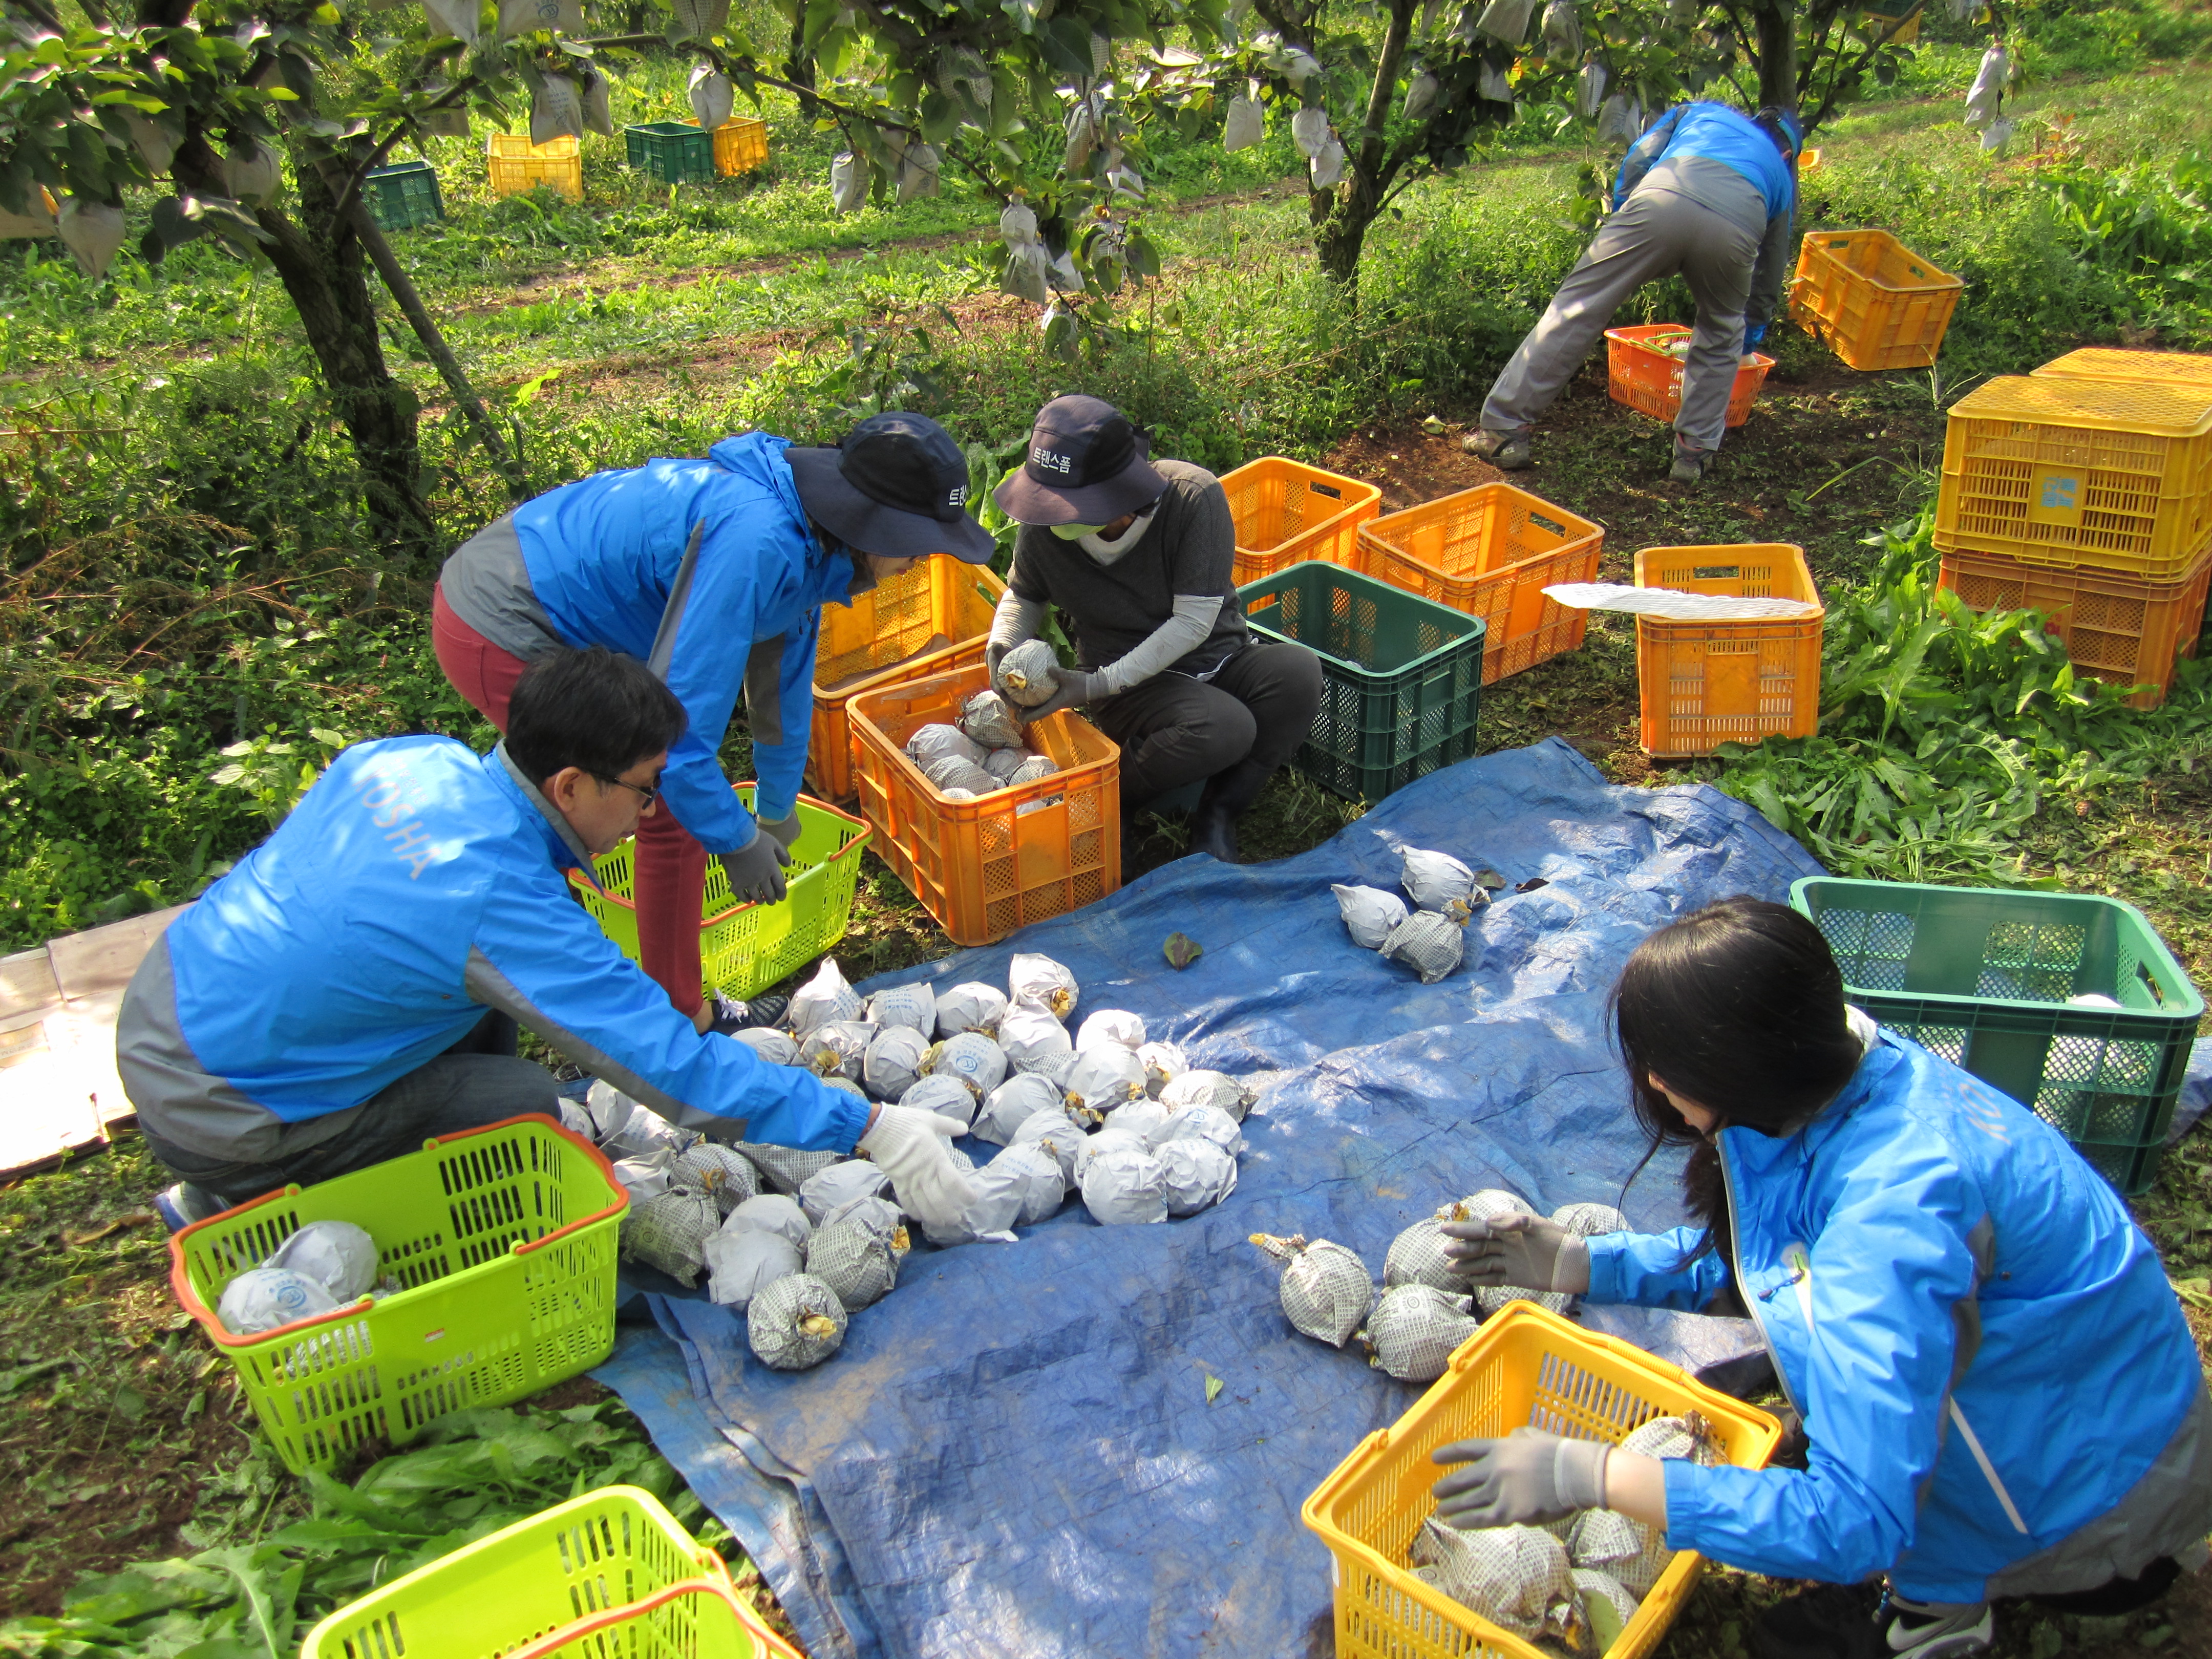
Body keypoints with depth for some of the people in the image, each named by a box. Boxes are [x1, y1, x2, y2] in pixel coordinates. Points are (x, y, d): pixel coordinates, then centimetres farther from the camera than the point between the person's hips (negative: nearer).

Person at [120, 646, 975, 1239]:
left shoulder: (413, 757, -7)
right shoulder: (502, 906, -30)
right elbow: (677, 1069, -28)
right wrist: (868, 1127, -23)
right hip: (211, 1114, -8)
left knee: (488, 1016, 11)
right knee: (527, 1107, -6)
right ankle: (237, 1203, 6)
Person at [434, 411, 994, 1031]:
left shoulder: (804, 537, 1)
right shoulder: (756, 540, -31)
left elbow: (782, 681, 15)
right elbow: (680, 716, -30)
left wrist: (776, 811, 27)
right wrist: (739, 842, -17)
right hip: (502, 641, -10)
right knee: (674, 816, -4)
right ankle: (684, 1022, 14)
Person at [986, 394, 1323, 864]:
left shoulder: (1194, 497, -23)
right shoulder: (1044, 531, -13)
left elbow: (1194, 620, -22)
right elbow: (1023, 596, 10)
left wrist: (1099, 685, -26)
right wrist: (1002, 647, -13)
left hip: (1220, 660, 2)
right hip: (1137, 689, -1)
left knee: (1298, 670, -33)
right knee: (1222, 728, -35)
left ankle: (1218, 812, -16)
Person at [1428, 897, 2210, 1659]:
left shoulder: (1895, 1206, -36)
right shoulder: (1854, 1070, -10)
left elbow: (1857, 1521, -36)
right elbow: (1736, 1257, 7)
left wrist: (1589, 1475, -36)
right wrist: (1578, 1263, -5)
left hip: (2106, 1485, -8)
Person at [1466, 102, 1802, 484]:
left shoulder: (1700, 112, 41)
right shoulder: (1781, 170, 41)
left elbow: (1636, 163, 24)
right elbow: (1772, 264, 48)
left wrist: (1624, 234, 31)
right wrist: (1754, 328, 61)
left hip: (1663, 198, -1)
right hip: (1737, 225, 1)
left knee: (1576, 310, 6)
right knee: (1723, 335, 27)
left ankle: (1503, 429, 5)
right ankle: (1695, 451, 25)